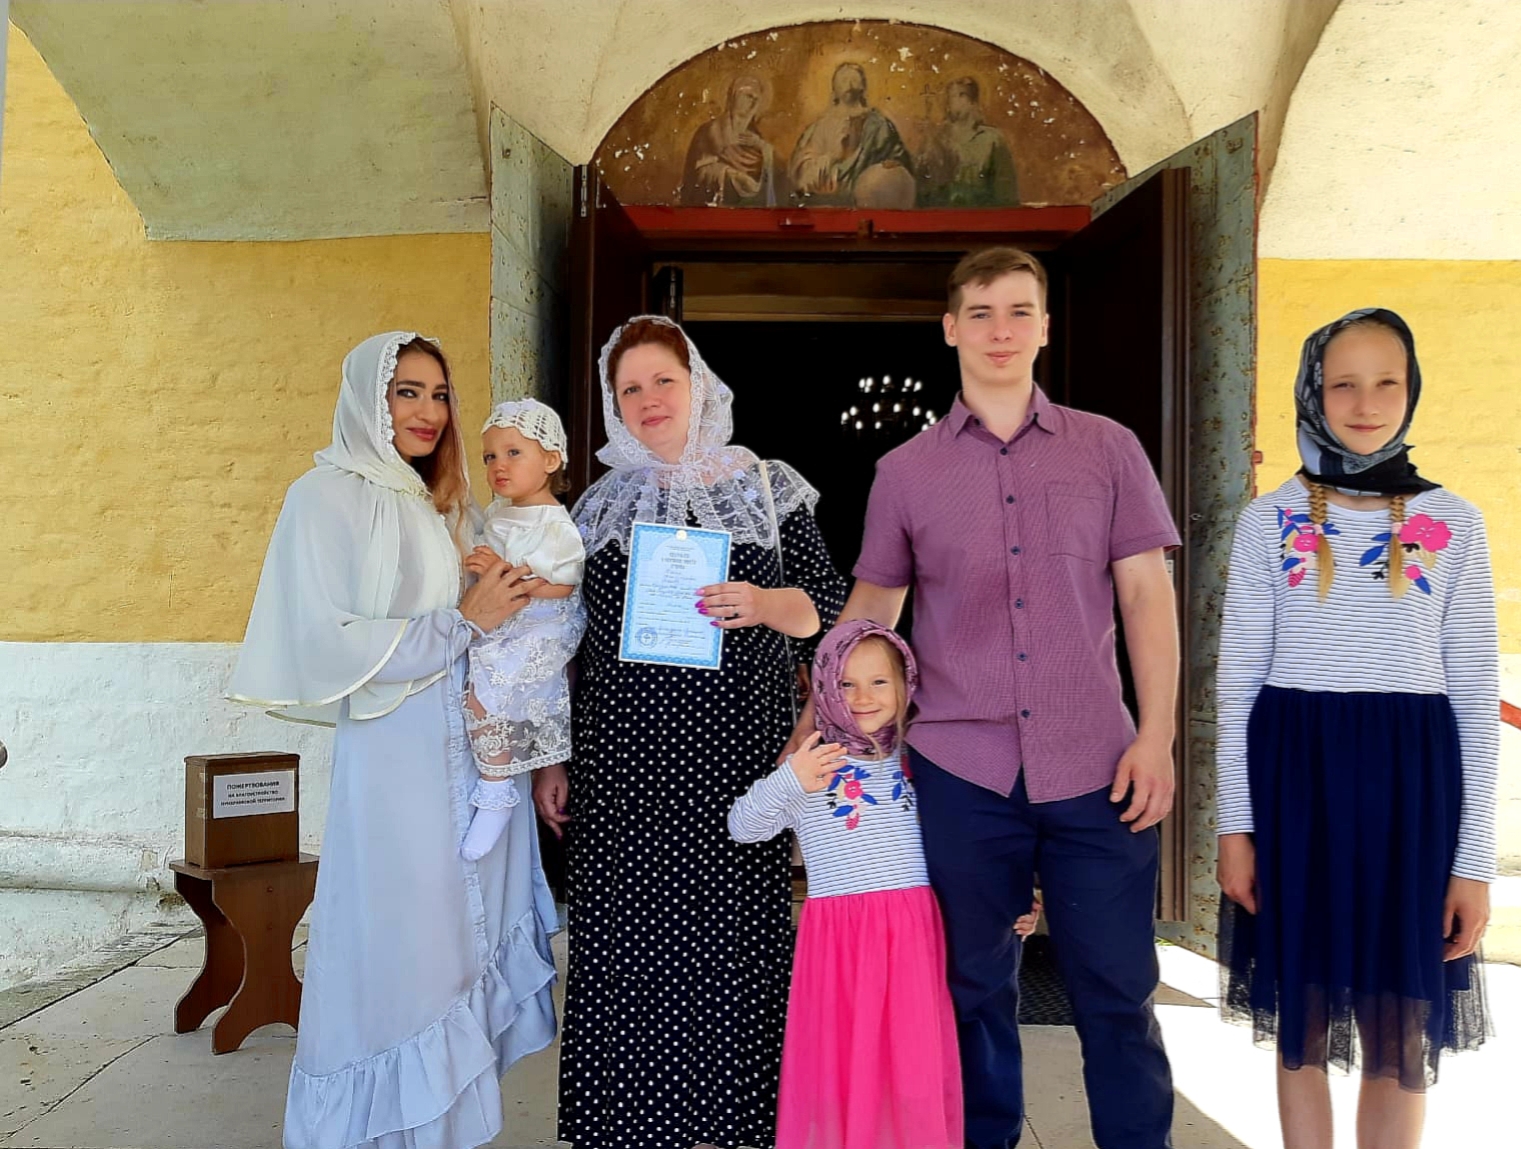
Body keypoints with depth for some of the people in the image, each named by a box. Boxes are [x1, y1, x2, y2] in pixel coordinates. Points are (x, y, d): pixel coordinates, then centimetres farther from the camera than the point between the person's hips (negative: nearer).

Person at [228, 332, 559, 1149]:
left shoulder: (439, 504, 15)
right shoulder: (328, 497, -6)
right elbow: (326, 646, -16)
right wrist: (462, 622, -14)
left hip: (474, 758, 7)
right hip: (396, 765, -7)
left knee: (466, 950, 12)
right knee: (398, 961, 1)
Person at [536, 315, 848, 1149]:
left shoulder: (767, 489, 6)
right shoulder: (600, 505, 11)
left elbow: (828, 606, 6)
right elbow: (575, 641, 13)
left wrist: (765, 603, -15)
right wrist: (552, 761, 9)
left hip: (737, 758, -1)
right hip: (624, 767, 2)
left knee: (735, 936, 2)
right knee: (627, 941, 3)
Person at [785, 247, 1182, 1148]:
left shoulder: (1109, 449, 6)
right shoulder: (904, 471, 7)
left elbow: (1148, 595, 4)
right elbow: (870, 612, 13)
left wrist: (1157, 735, -4)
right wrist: (810, 726, 6)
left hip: (1096, 766, 0)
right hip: (960, 769, 1)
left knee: (1117, 994, 6)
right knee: (976, 989, 12)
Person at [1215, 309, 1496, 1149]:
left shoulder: (1453, 524, 4)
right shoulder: (1269, 520, 2)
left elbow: (1476, 695, 4)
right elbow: (1238, 681, 2)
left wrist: (1475, 857, 0)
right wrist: (1234, 825, -2)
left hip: (1410, 775, 1)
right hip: (1296, 770, 0)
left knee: (1401, 1030, 8)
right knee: (1302, 1016, 10)